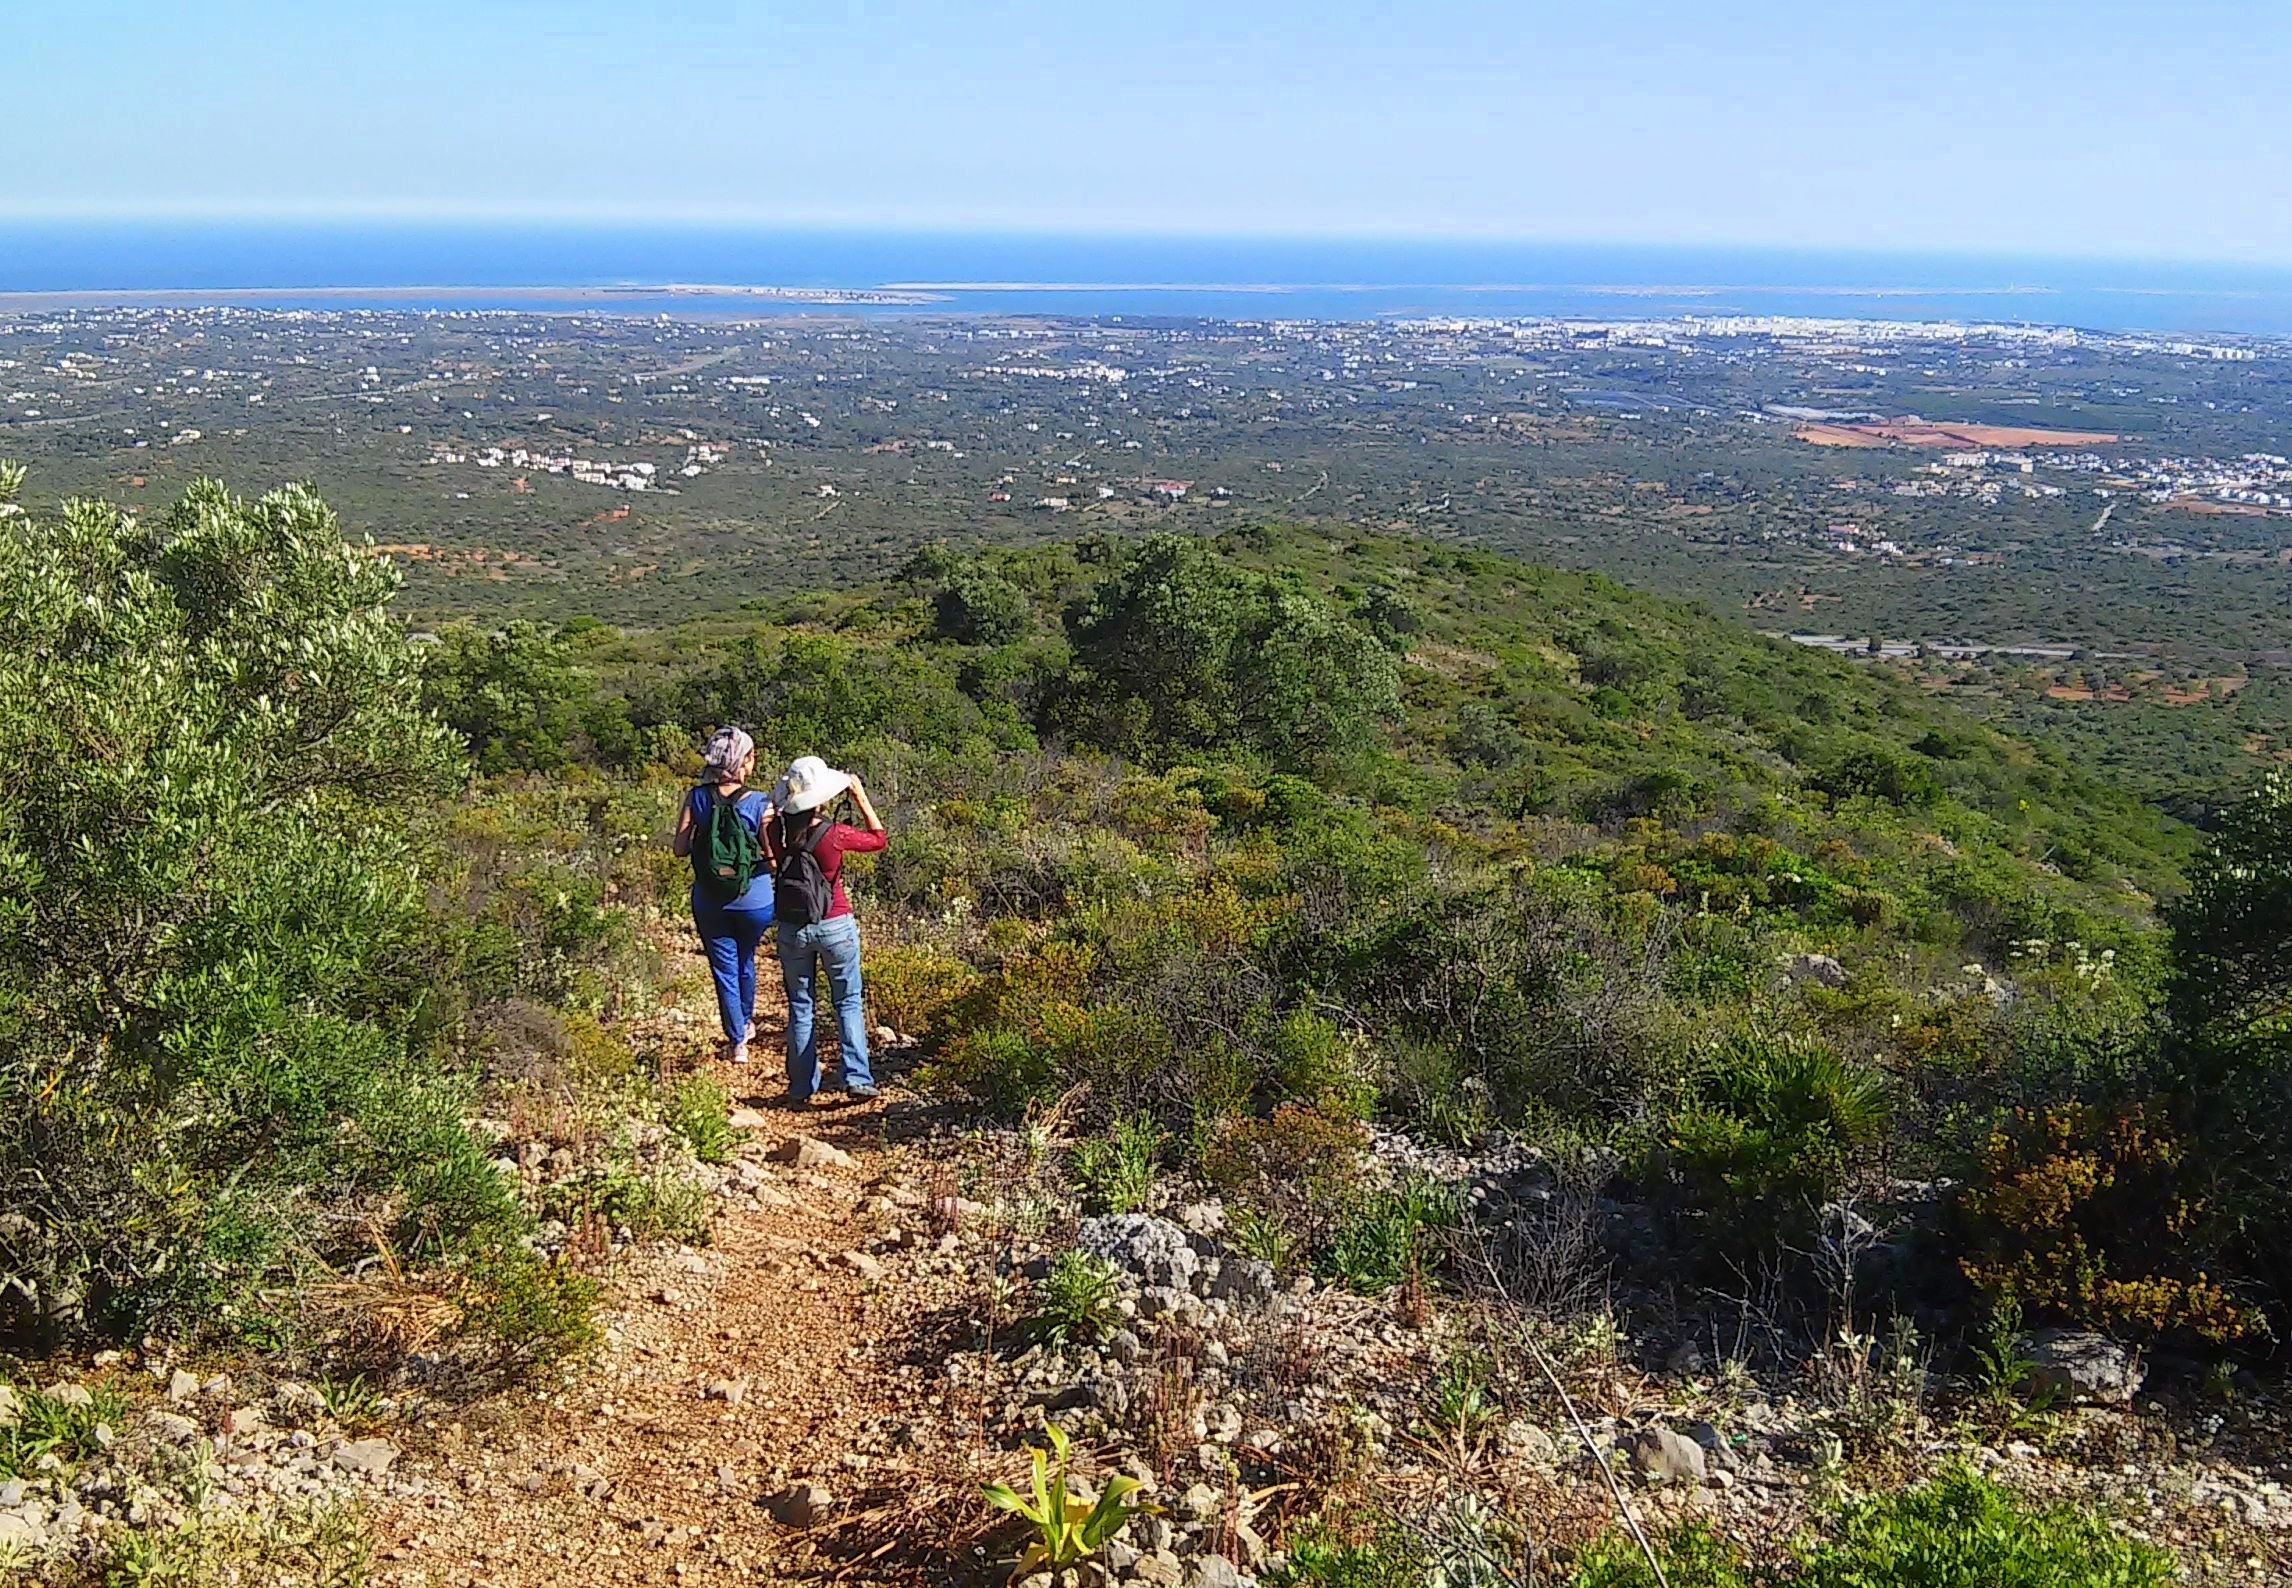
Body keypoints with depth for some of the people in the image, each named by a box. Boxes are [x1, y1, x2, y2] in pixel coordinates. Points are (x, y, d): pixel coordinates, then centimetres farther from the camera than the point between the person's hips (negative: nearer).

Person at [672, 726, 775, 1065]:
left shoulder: (697, 798, -10)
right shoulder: (760, 805, -17)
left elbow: (681, 847, -7)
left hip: (709, 903, 0)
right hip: (754, 901, 0)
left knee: (724, 967, 12)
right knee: (745, 961, 24)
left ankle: (737, 1041, 16)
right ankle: (746, 1022, 46)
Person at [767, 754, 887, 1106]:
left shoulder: (779, 832, -10)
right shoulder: (835, 835, -18)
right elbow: (878, 838, -1)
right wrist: (860, 796, -1)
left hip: (792, 929, 3)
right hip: (835, 927, -3)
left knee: (800, 1006, 12)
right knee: (848, 1002, 11)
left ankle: (801, 1090, 15)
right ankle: (857, 1078, 4)